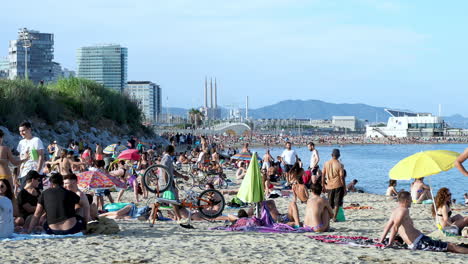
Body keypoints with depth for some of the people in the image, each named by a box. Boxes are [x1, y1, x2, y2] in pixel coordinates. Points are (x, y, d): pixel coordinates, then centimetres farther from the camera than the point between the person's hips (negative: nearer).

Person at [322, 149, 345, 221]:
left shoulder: (326, 164, 0)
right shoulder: (339, 165, -11)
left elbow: (323, 175, 3)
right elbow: (342, 177, -11)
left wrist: (323, 185, 12)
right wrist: (344, 188, -4)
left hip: (329, 186, 3)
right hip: (338, 185, -3)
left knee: (330, 203, 15)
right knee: (337, 203, 5)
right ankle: (334, 217, 0)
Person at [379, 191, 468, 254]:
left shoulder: (395, 211, 15)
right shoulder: (404, 210, -15)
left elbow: (388, 226, 20)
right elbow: (395, 227, -23)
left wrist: (381, 240, 23)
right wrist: (390, 243, -20)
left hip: (413, 245, 10)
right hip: (420, 242, -10)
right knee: (450, 247, -8)